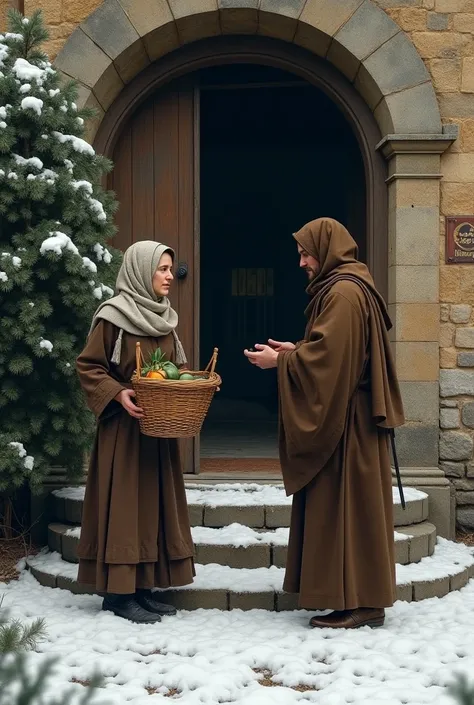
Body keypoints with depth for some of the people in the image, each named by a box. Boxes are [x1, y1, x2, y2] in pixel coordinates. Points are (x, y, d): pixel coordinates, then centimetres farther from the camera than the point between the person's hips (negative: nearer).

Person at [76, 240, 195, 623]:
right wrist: (118, 393, -23)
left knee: (155, 502, 8)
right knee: (124, 504, -4)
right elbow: (88, 366, -10)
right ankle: (119, 591, 2)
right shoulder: (114, 315, -10)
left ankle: (144, 586, 16)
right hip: (124, 427, -8)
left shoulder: (164, 317, 12)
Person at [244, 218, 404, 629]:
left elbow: (327, 355, -21)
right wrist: (294, 350, 13)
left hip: (345, 419, -11)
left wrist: (280, 361, -10)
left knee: (345, 503, -6)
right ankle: (362, 598, 17)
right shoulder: (347, 287, 16)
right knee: (350, 505, 11)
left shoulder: (343, 292, -16)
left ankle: (361, 603, -1)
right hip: (344, 415, 11)